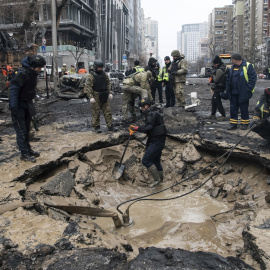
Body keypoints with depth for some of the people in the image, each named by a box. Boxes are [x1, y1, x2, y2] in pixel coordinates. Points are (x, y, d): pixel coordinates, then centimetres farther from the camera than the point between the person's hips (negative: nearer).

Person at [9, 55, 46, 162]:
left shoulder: (32, 73, 6)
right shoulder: (22, 73, -23)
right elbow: (14, 90, -24)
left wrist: (31, 104, 16)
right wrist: (14, 108, -26)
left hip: (27, 105, 9)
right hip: (19, 107, -9)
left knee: (27, 129, 17)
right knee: (21, 131, -3)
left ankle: (28, 149, 28)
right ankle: (24, 154, 3)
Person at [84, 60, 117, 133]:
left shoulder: (104, 74, 10)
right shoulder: (90, 76, -9)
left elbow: (108, 84, 17)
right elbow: (88, 87, -14)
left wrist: (110, 93, 7)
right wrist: (91, 97, -21)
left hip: (104, 97, 6)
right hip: (96, 97, -5)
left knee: (108, 111, 6)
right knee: (96, 112, 1)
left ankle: (110, 126, 13)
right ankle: (96, 127, 13)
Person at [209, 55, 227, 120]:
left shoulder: (220, 70, -22)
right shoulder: (223, 67, 11)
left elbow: (216, 80, -18)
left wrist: (213, 75, -3)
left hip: (219, 87, -10)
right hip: (218, 87, 10)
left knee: (217, 101, -5)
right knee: (214, 100, 18)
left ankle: (223, 115, -2)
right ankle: (213, 114, 28)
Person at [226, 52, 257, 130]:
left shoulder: (248, 66, -8)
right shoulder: (232, 67, 11)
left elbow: (253, 78, -10)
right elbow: (228, 80, 16)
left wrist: (248, 89, -17)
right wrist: (228, 90, 8)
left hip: (243, 93, -6)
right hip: (233, 93, 6)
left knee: (244, 109, 5)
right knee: (233, 108, 8)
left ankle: (245, 123, 19)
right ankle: (233, 123, 17)